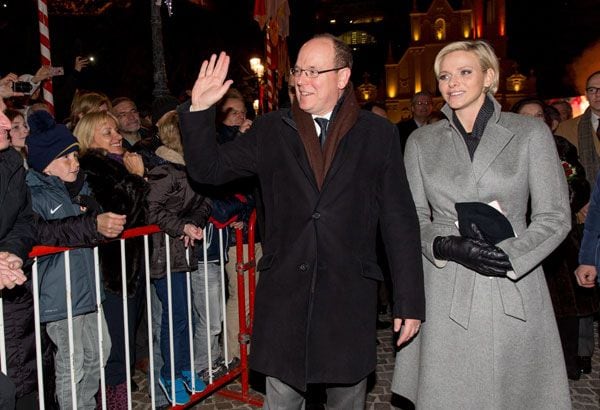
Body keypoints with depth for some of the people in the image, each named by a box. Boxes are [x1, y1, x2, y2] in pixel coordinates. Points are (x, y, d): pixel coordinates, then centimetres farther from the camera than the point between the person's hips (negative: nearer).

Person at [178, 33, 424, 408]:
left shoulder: (378, 134, 0)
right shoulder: (271, 130, 5)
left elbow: (400, 222, -1)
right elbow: (210, 169, 7)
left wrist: (410, 301, -2)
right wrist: (199, 110, -7)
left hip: (350, 297, -1)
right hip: (284, 294, 1)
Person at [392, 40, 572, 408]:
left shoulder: (531, 133, 2)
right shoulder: (422, 142, 7)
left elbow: (556, 217, 0)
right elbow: (414, 218, 7)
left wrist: (507, 256, -15)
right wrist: (447, 246, -13)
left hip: (512, 292, -1)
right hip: (445, 294, 1)